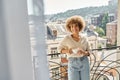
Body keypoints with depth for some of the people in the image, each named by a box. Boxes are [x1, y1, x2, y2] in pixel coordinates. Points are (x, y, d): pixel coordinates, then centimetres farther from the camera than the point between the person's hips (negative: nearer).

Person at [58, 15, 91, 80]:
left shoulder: (84, 38, 0)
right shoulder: (67, 38, -7)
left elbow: (88, 52, 6)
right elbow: (59, 49, 4)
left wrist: (83, 52, -16)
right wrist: (67, 51, -16)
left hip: (84, 63, 3)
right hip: (73, 64, -2)